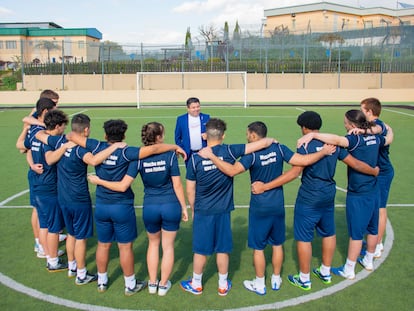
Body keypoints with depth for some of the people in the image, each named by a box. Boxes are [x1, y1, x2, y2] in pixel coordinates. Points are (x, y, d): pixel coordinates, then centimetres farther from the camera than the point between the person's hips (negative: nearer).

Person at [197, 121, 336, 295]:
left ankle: (259, 285, 23)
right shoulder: (279, 148, -6)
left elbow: (232, 171, -30)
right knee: (277, 244, 19)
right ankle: (276, 280, 34)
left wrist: (211, 156, -26)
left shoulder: (252, 154, -18)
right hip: (278, 205, 5)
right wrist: (324, 152, 3)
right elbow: (304, 161, -10)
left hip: (259, 207, -5)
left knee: (258, 247, 10)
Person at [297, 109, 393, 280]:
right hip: (373, 191, 8)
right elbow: (389, 139, 26)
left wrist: (312, 135, -45)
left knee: (356, 233, 2)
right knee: (372, 229, 21)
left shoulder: (355, 140, -20)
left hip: (358, 195, -8)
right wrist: (389, 129, 47)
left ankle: (348, 270, 16)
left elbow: (336, 140, -42)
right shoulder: (375, 138, 2)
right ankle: (368, 261, 41)